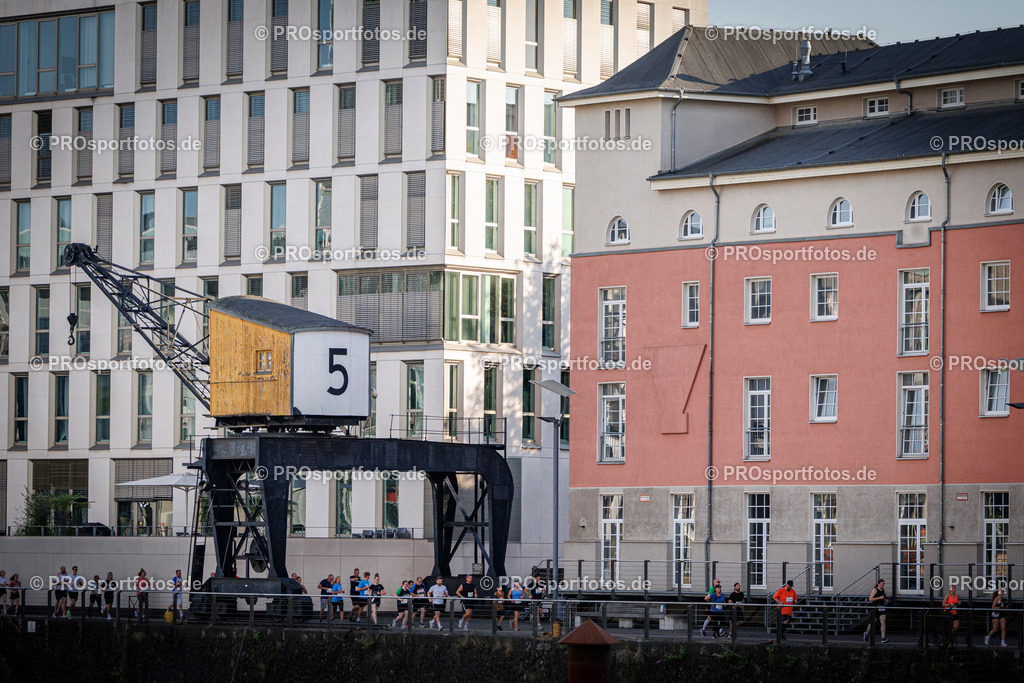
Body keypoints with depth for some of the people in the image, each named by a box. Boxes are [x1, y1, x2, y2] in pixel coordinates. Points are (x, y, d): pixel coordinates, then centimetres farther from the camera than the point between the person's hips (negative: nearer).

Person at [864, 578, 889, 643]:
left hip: (882, 608, 5)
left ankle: (883, 638, -12)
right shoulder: (875, 590, -10)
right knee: (872, 623, 8)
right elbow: (870, 599, -15)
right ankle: (866, 633, 35)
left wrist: (885, 600, 1)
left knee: (883, 623, -8)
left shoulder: (883, 590, 9)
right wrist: (879, 598, -21)